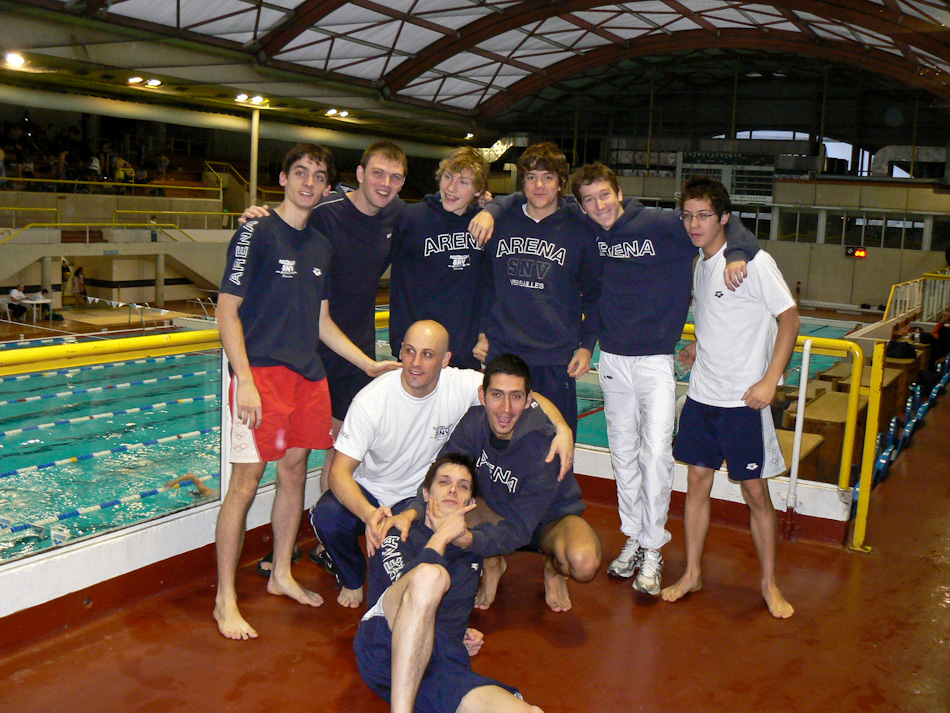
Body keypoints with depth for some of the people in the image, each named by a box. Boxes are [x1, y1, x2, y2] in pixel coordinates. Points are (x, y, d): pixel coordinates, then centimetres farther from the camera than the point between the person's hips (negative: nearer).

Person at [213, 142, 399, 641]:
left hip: (308, 374, 7)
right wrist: (246, 381, -18)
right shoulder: (257, 233, -5)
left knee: (295, 470, 12)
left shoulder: (321, 245, 15)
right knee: (246, 481, -6)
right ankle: (225, 600, 4)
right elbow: (227, 310, -10)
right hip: (262, 371, -7)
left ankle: (281, 575, 28)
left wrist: (370, 365, 17)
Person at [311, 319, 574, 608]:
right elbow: (340, 471, -27)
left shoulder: (462, 386, -18)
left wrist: (562, 428, -33)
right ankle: (352, 580, 4)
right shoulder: (371, 400, -24)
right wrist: (369, 514, -46)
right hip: (368, 492, -1)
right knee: (327, 516, -30)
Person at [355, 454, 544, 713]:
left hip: (444, 665, 3)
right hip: (384, 647, -2)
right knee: (431, 574, -38)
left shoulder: (471, 550, 33)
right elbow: (403, 583, -2)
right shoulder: (397, 534, 20)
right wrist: (441, 537, 9)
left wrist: (463, 635, 18)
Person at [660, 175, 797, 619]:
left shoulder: (754, 262, -12)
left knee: (755, 491, 2)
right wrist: (697, 347, 11)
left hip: (743, 399, -6)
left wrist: (769, 380, -17)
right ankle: (692, 574, 22)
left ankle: (769, 583, 18)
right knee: (697, 481, 10)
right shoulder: (699, 266, 9)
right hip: (702, 394, 6)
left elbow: (789, 318, -11)